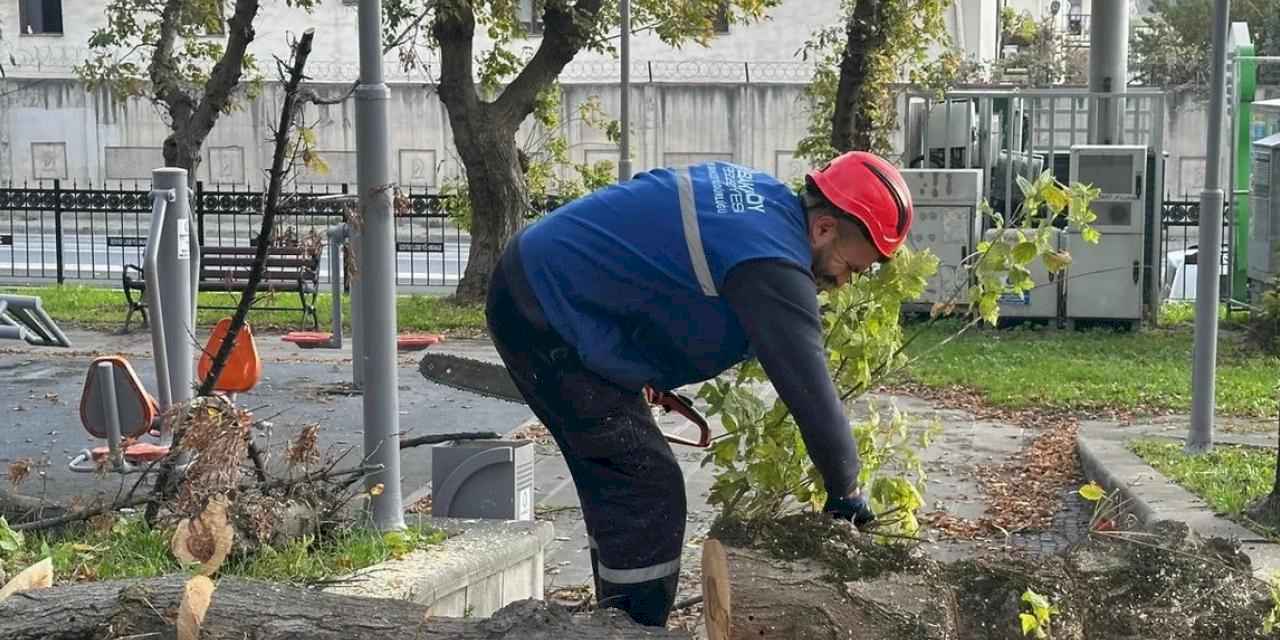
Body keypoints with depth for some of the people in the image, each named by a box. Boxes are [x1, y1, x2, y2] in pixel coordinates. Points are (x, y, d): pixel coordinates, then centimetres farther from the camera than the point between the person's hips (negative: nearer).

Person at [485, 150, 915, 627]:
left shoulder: (757, 191, 7)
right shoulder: (773, 265, -23)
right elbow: (812, 393, -22)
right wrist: (846, 496, -7)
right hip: (548, 315, -10)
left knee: (618, 483, 17)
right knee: (649, 494, -7)